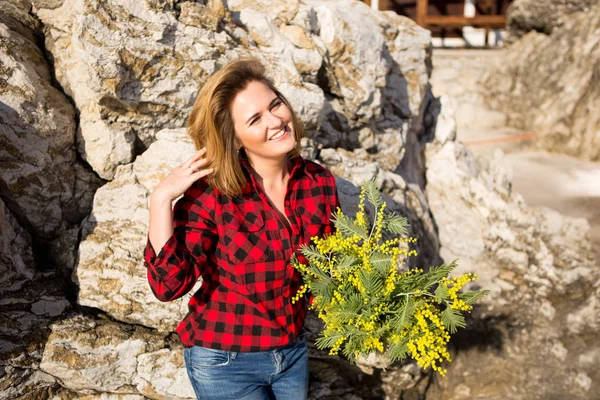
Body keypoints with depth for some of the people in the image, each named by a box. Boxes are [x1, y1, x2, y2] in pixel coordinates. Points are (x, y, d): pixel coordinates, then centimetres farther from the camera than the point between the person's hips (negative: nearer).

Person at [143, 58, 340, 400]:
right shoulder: (212, 192, -19)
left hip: (293, 354, 4)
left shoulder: (318, 182, -8)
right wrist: (162, 199, -30)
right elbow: (169, 284, -26)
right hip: (224, 361, -4)